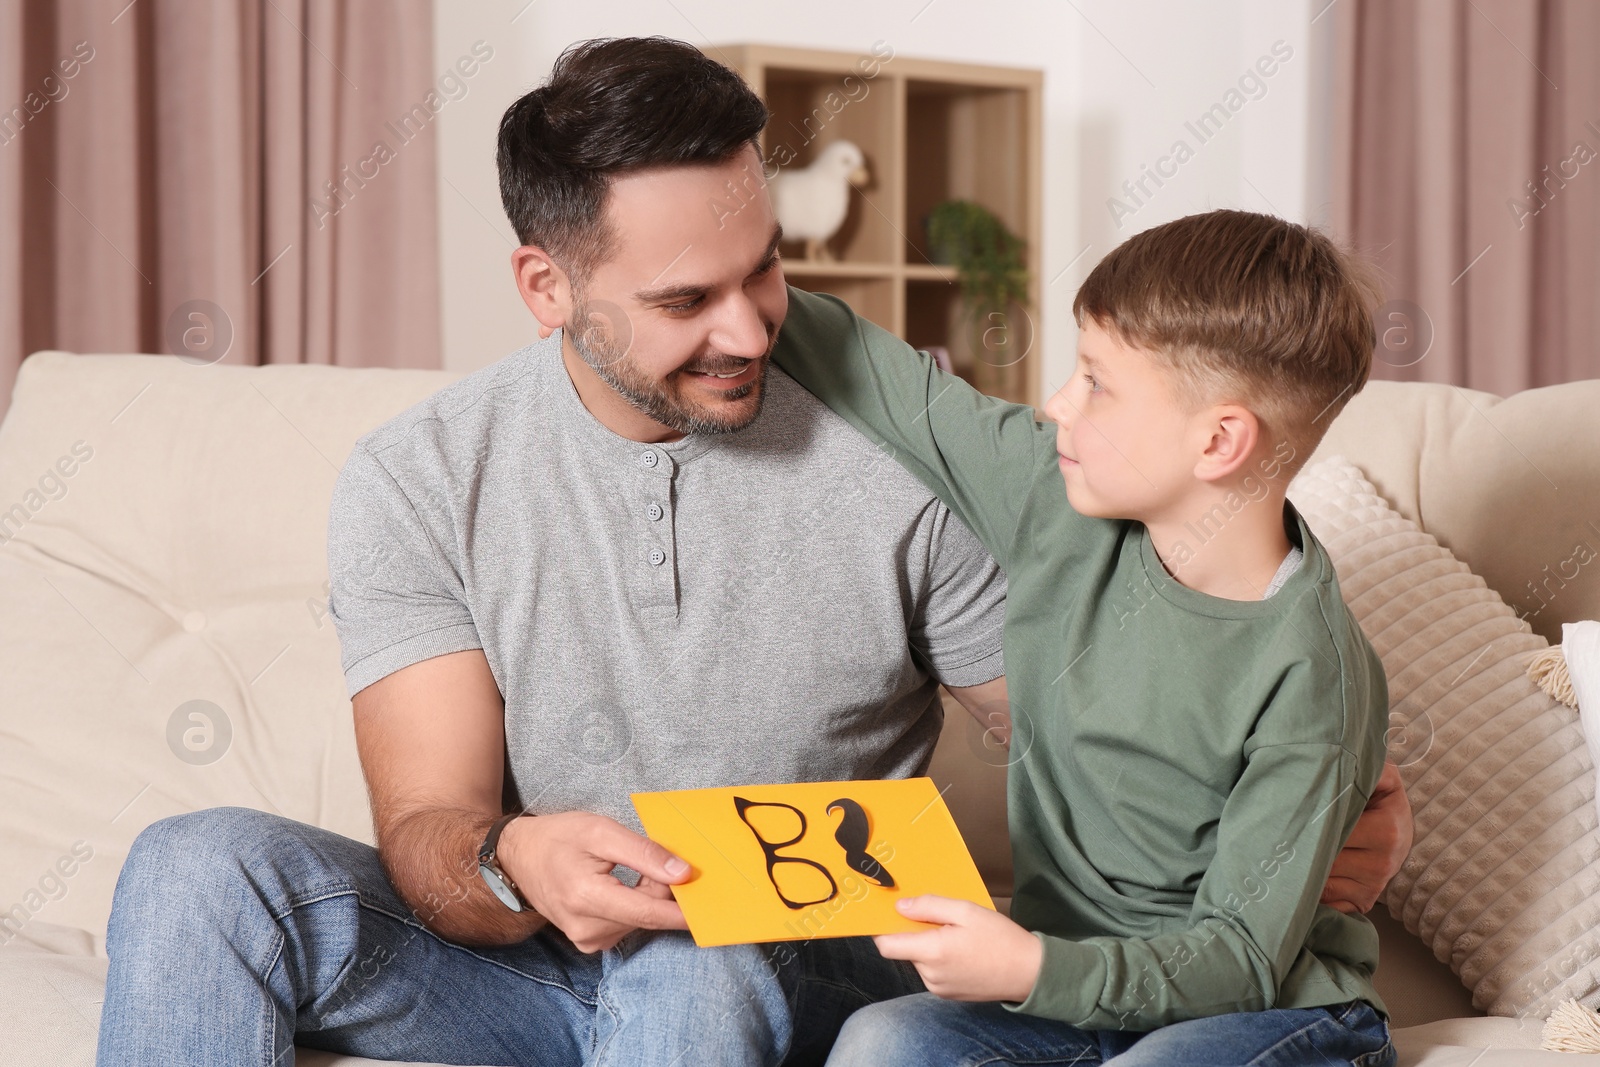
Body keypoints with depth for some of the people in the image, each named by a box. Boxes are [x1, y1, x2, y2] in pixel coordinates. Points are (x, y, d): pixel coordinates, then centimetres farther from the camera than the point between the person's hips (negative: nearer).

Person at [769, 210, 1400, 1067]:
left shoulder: (1310, 680, -21)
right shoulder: (1059, 500, -4)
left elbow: (1241, 957, -19)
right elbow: (880, 381, 7)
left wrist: (1037, 971, -32)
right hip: (1074, 976, 5)